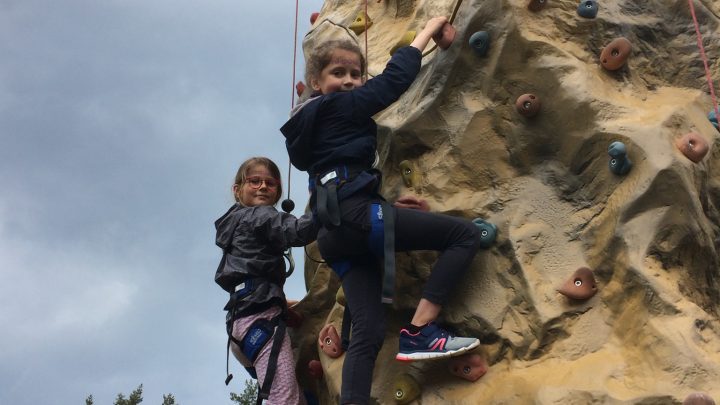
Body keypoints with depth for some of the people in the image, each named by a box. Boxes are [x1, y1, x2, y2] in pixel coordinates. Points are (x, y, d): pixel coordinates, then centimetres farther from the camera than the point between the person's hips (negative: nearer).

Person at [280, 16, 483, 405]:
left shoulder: (311, 124, 27)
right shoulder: (341, 107, 0)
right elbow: (395, 79, -4)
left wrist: (387, 202, 20)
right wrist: (427, 31, 9)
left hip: (337, 231, 10)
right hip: (355, 218, -10)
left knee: (367, 332, 3)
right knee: (465, 234, -6)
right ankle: (418, 333, -12)